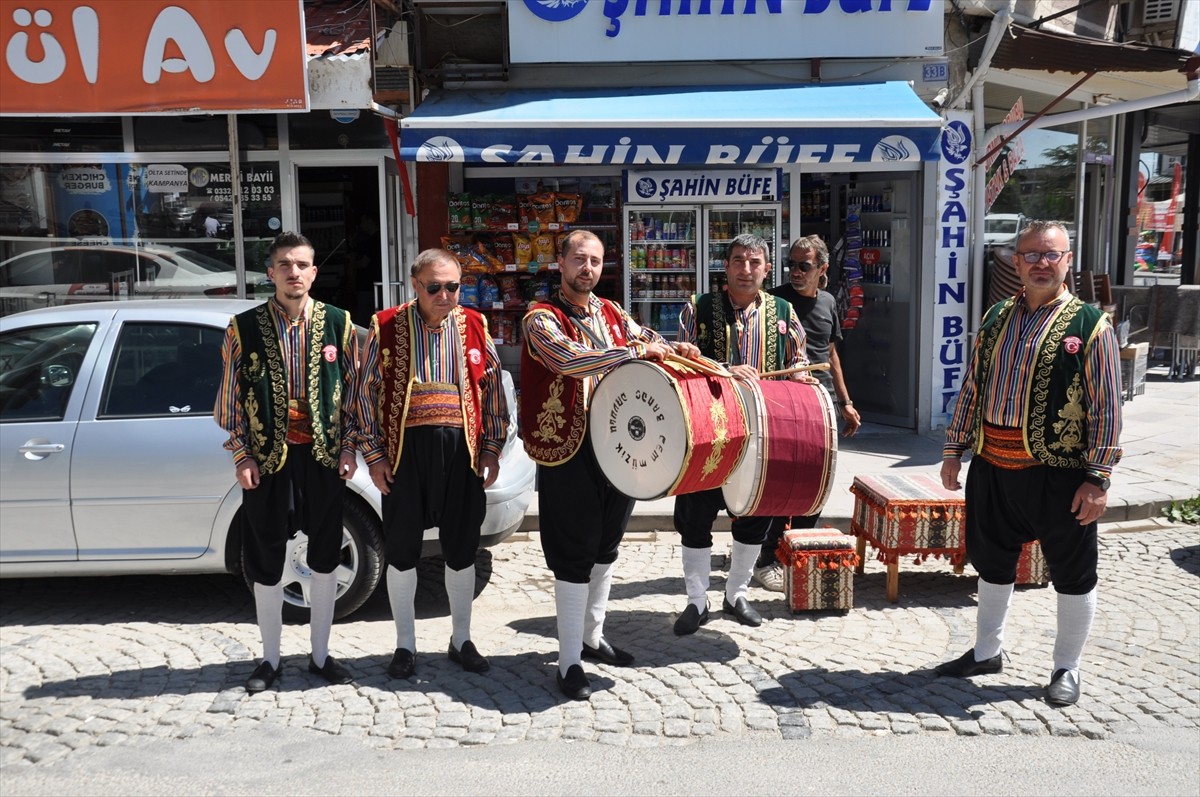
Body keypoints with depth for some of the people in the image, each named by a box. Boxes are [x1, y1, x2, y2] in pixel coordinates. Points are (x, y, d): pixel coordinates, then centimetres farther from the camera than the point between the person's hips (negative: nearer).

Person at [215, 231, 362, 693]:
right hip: (267, 457, 0)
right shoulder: (244, 327, 0)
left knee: (325, 558, 8)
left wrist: (348, 447, -1)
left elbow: (352, 390, 5)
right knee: (266, 563, 8)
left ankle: (320, 654, 24)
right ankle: (270, 659, 24)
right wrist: (242, 457, -3)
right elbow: (232, 398, 3)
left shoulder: (338, 324, 3)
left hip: (324, 455, 1)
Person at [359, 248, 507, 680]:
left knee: (461, 549, 10)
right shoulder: (386, 326, -1)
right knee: (402, 550, 7)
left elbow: (493, 388, 9)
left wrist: (492, 447, 3)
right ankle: (405, 644, 23)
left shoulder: (475, 326, 4)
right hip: (406, 449, -1)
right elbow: (367, 391, 2)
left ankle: (461, 639, 27)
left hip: (462, 449, 2)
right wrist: (374, 454, -2)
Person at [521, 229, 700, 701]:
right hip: (568, 450, -7)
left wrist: (676, 350, 1)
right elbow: (568, 359, -27)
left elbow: (649, 340, 24)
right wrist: (635, 351, -23)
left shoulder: (611, 312, 12)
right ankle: (569, 662, 7)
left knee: (605, 546, 17)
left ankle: (592, 638, 34)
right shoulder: (541, 319, -9)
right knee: (574, 554, -3)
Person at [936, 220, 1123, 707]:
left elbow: (1106, 407, -9)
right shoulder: (997, 318, 9)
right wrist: (954, 451, 11)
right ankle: (986, 652, 35)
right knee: (992, 562, 17)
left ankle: (1067, 668, 26)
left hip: (1059, 472, -5)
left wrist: (1097, 478, -13)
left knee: (1072, 575, 8)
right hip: (992, 466, 5)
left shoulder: (1090, 324, -6)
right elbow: (972, 387, 13)